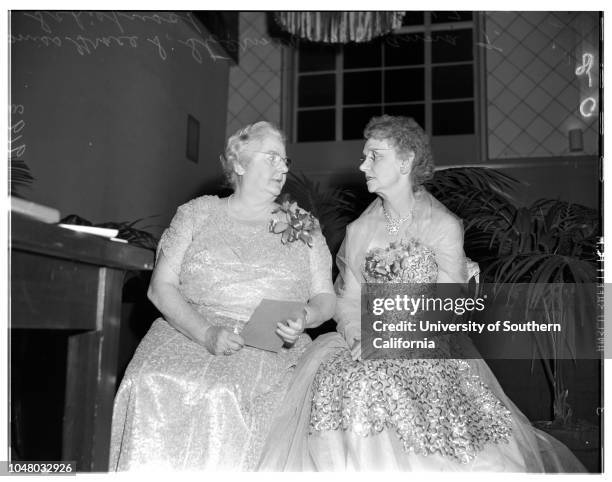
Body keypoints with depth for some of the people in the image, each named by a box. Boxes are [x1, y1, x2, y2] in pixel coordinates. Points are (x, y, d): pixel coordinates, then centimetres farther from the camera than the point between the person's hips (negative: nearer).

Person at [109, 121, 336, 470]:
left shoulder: (303, 226, 16)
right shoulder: (198, 213, 12)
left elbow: (326, 297, 14)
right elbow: (162, 286, 4)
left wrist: (304, 319, -10)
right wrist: (205, 333, -13)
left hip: (271, 347, 1)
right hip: (190, 332, 0)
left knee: (224, 394, -31)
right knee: (153, 387, -30)